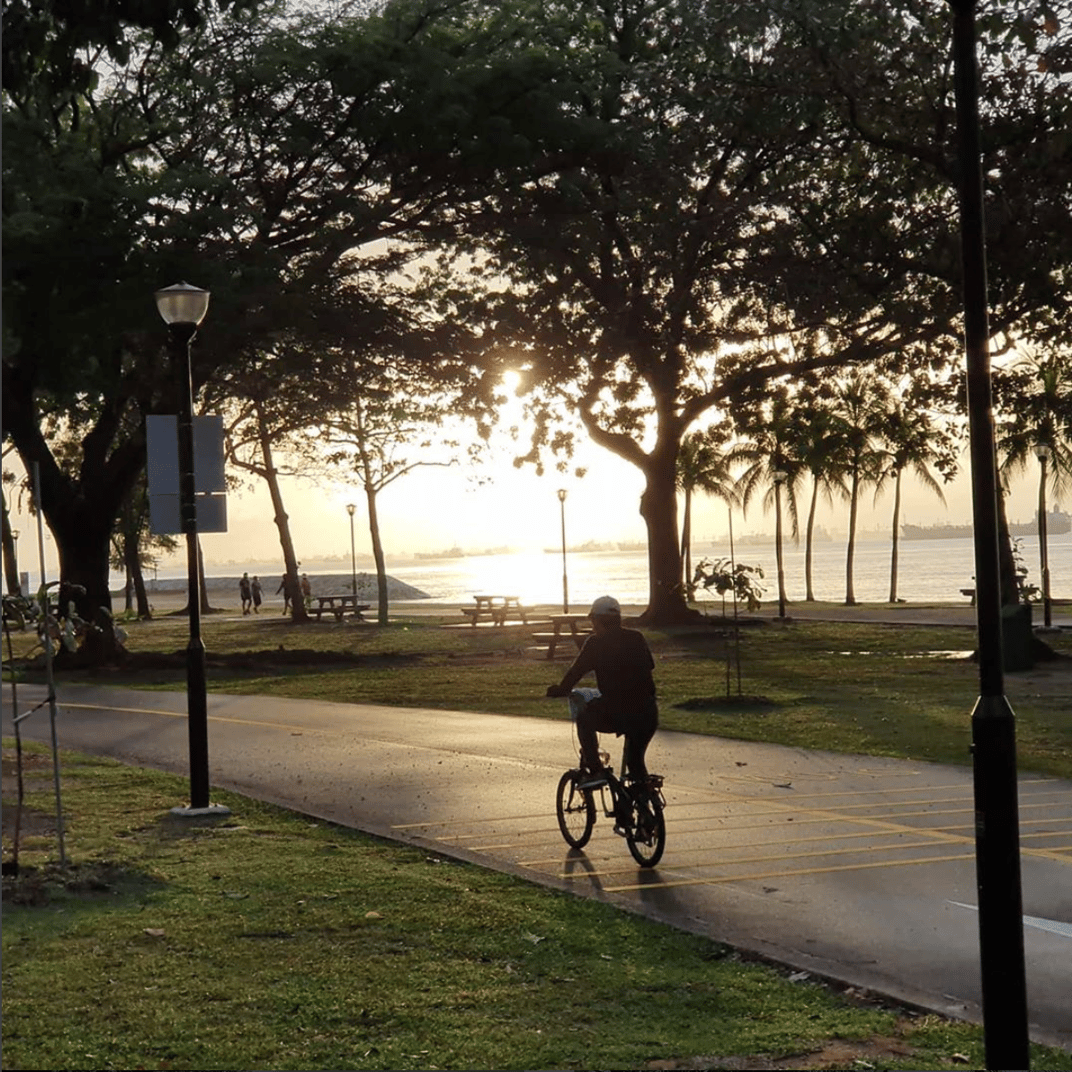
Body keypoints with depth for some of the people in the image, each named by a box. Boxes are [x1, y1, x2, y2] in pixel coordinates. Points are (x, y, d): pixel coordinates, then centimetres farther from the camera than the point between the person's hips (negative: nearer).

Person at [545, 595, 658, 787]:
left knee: (584, 719, 25)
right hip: (648, 713, 5)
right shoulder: (637, 638, 13)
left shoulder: (596, 643, 0)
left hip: (616, 713, -5)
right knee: (636, 761, 25)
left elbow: (576, 671, 3)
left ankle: (594, 770, 12)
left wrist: (560, 690, 20)